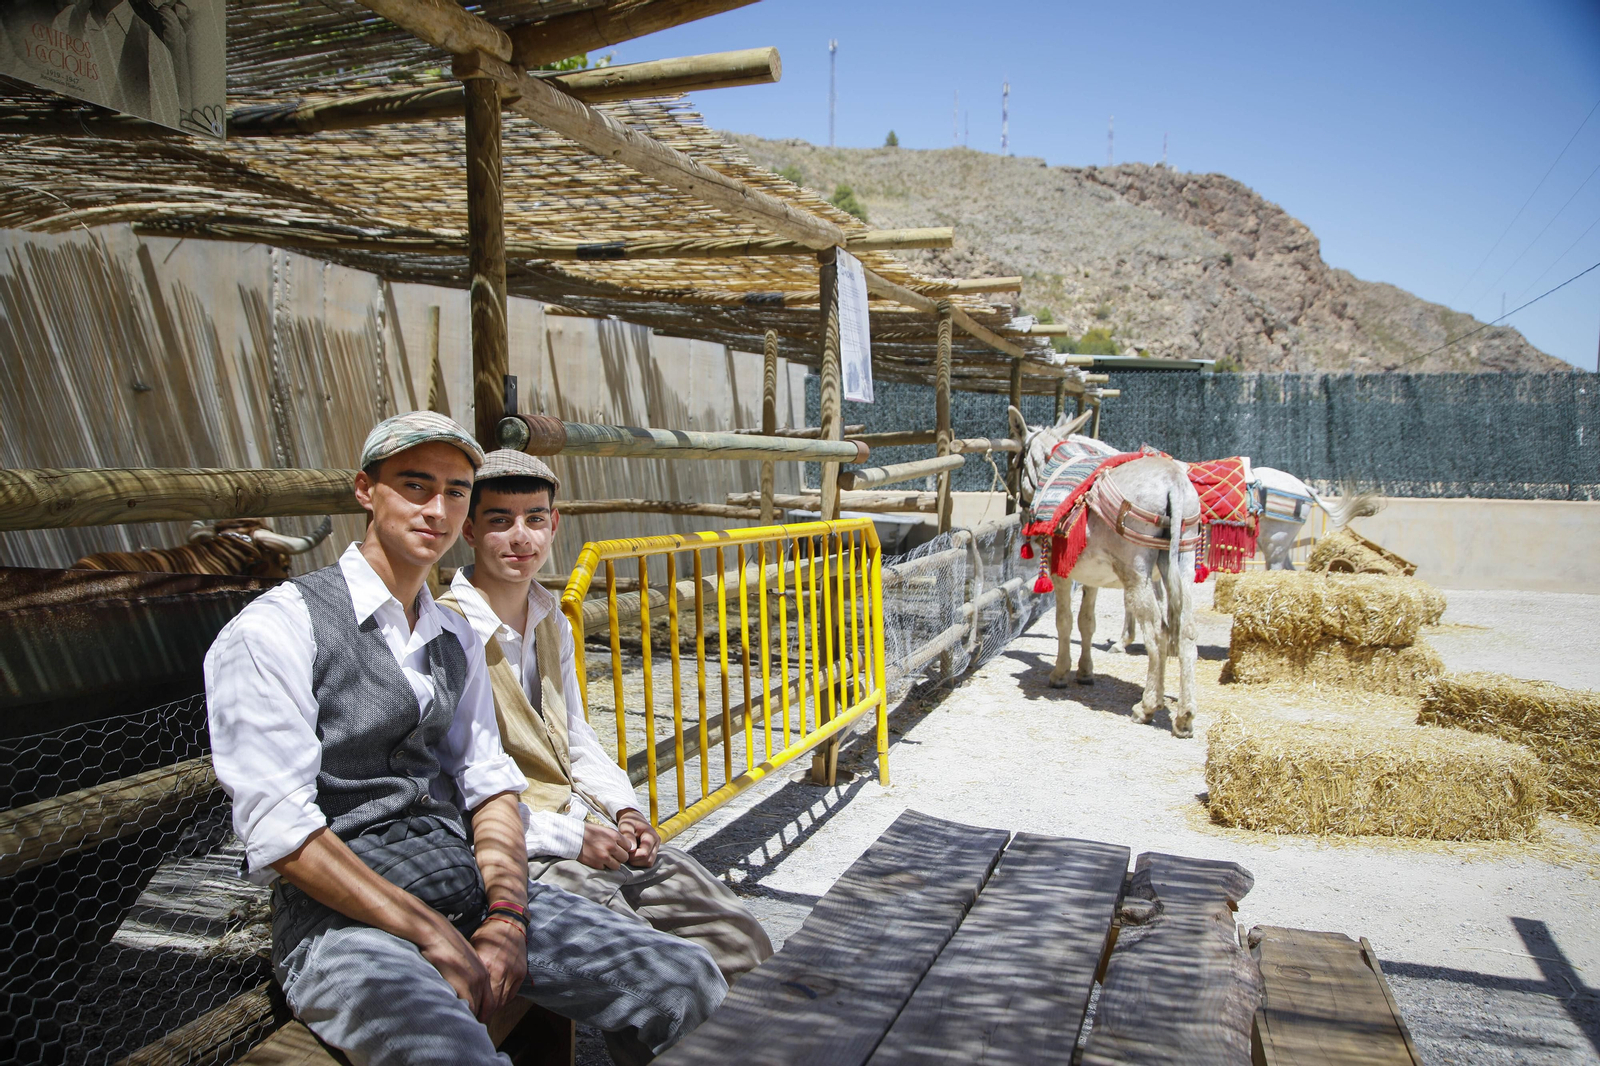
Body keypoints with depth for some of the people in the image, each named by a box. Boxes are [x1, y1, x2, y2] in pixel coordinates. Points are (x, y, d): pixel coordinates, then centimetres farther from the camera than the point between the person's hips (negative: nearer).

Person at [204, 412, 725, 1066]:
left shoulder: (457, 640, 16)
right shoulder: (276, 630, -6)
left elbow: (489, 785, 11)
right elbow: (277, 831, -13)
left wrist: (505, 915, -6)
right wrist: (432, 935, -15)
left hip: (471, 888, 6)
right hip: (343, 918, -6)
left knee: (690, 983, -10)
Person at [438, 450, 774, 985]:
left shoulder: (552, 623, 14)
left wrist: (625, 810, 4)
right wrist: (570, 836, -16)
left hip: (593, 829, 8)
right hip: (515, 854, -7)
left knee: (742, 943, -4)